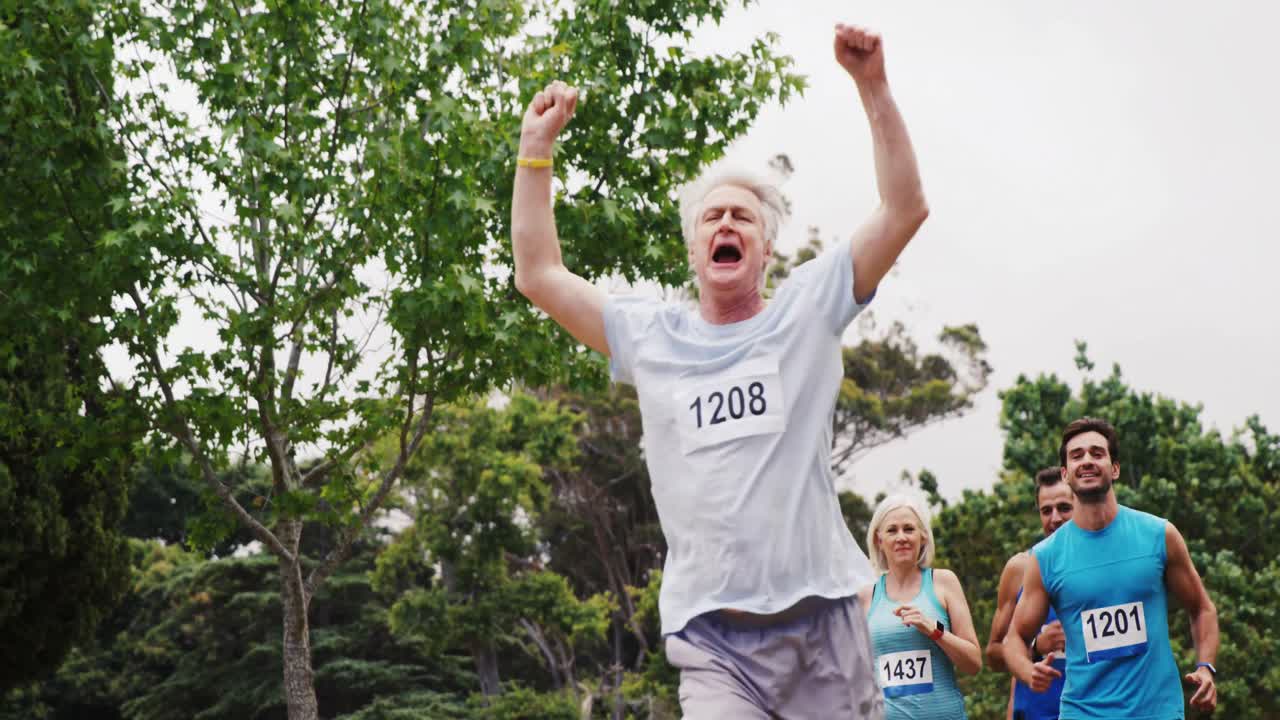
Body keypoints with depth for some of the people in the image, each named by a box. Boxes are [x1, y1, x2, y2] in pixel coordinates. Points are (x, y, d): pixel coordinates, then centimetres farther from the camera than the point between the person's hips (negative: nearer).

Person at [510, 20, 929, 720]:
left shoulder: (806, 309, 8)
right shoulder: (650, 336, 12)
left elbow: (904, 210, 3)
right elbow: (539, 275, 13)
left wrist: (872, 87, -3)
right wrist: (536, 146, 12)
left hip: (823, 624, 0)